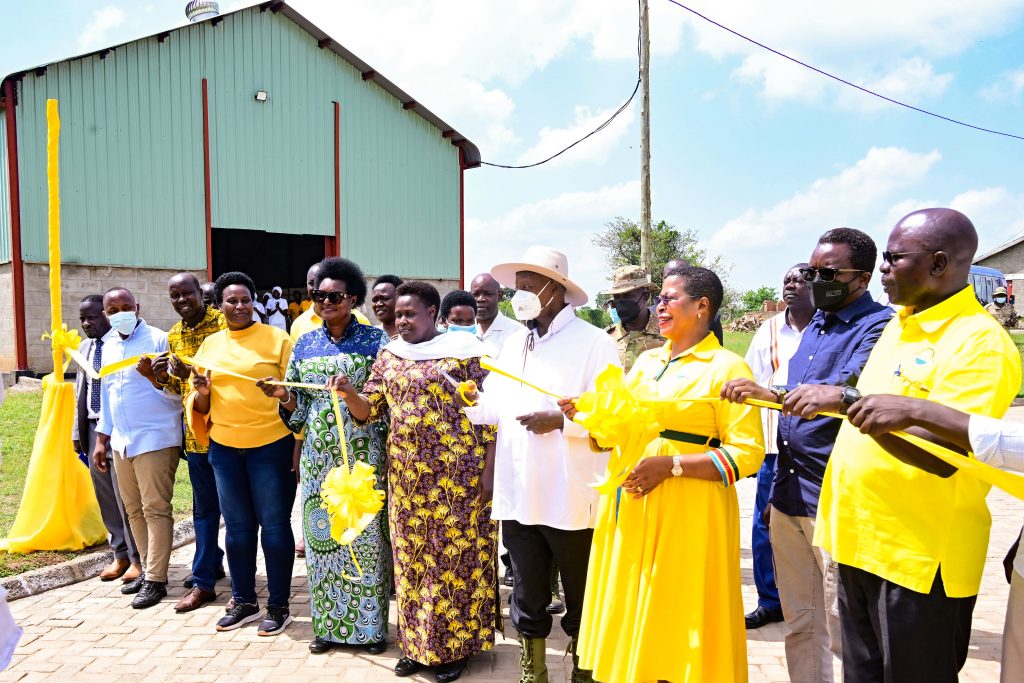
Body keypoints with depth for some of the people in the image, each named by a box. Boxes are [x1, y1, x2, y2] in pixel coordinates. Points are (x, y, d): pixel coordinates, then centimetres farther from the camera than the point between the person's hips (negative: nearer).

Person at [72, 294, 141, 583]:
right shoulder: (84, 347, 12)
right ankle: (120, 554, 25)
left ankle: (137, 557, 12)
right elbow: (81, 392, 19)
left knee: (125, 496, -2)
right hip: (93, 428, 8)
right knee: (105, 496, 13)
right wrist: (78, 432, 18)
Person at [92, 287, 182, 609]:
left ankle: (156, 580, 5)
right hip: (121, 442, 7)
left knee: (155, 510, -2)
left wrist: (152, 376, -28)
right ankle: (148, 568, 26)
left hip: (155, 439, -7)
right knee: (134, 510, 14)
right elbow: (106, 394, 19)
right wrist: (101, 439, 17)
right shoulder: (109, 346, 13)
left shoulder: (159, 340, -8)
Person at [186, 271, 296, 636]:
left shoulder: (277, 338, -3)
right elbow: (199, 405, 15)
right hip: (224, 448, 5)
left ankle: (278, 606, 16)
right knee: (237, 527, 14)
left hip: (271, 445, -4)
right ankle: (244, 602, 29)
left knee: (274, 525, 3)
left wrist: (299, 445, -12)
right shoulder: (209, 344, 10)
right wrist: (202, 392, -8)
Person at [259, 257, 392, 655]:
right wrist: (285, 397, -8)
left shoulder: (374, 340, -1)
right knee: (321, 532, 7)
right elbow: (299, 406, 10)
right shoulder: (305, 344, 10)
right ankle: (327, 624, 22)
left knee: (365, 532, 2)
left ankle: (370, 625, 16)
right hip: (318, 454, 3)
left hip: (362, 453, -3)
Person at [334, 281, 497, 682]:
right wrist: (348, 393, -14)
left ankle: (455, 644, 20)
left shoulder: (463, 351, -5)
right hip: (405, 476, 5)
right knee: (411, 559, 11)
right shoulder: (389, 356, 10)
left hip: (456, 475, -5)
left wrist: (488, 470, -11)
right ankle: (417, 643, 27)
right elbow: (369, 410, 7)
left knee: (455, 556, 4)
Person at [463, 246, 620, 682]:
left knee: (581, 599, 14)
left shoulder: (593, 341, -8)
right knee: (527, 596, 17)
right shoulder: (513, 342, 12)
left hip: (572, 499, -5)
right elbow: (496, 406, 11)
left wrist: (562, 421, -24)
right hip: (518, 495, 5)